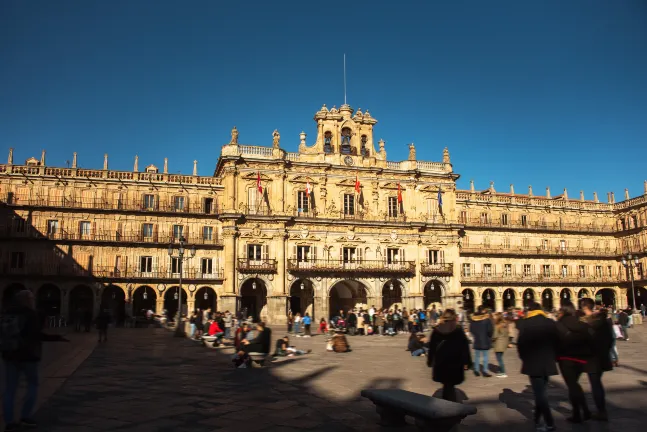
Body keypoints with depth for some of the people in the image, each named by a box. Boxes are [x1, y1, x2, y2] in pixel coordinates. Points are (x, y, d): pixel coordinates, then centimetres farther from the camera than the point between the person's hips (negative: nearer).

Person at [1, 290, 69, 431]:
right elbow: (37, 335, -18)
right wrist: (57, 338, -13)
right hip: (28, 355, -5)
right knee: (33, 384, 11)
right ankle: (25, 417, 8)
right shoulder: (31, 314, -12)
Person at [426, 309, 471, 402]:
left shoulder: (436, 330, 3)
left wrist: (430, 360, 14)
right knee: (450, 385, 5)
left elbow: (431, 347, 7)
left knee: (447, 385, 10)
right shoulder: (459, 331, -3)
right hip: (455, 363, -2)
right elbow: (464, 347, -6)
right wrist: (466, 362, -3)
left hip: (440, 362, 2)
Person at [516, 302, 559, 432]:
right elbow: (557, 342, 7)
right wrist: (552, 357, 17)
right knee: (540, 392, 15)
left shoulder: (525, 324, -8)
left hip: (533, 363, -5)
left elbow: (520, 343, -9)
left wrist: (524, 358, 6)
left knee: (539, 394, 0)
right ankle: (537, 420, 21)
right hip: (547, 363, 5)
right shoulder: (551, 323, 4)